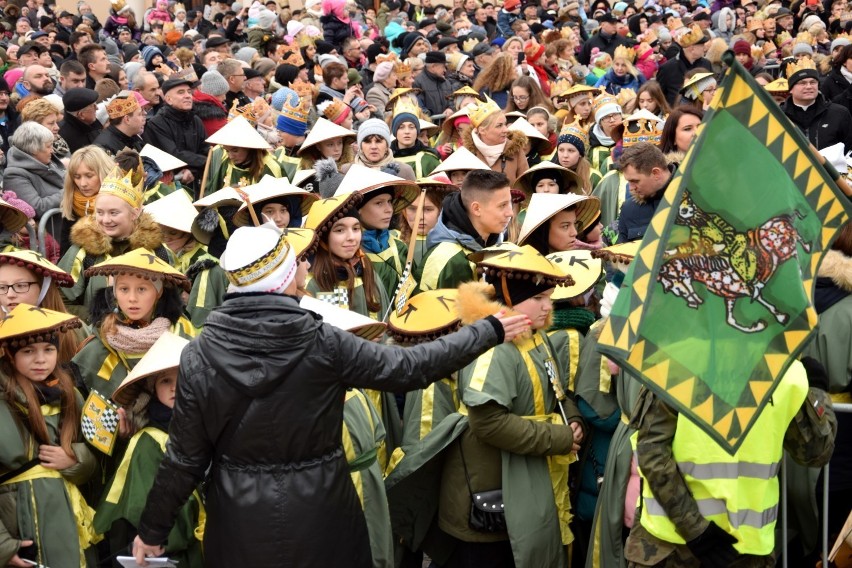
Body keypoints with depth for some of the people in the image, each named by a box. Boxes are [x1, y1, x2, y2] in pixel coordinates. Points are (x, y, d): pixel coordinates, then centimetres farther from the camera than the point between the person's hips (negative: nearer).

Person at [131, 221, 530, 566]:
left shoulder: (199, 355, -10)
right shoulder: (322, 343, -16)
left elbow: (185, 456, -6)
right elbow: (411, 367, -8)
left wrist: (153, 529, 9)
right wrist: (490, 331, 4)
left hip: (240, 525, 2)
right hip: (317, 519, -1)